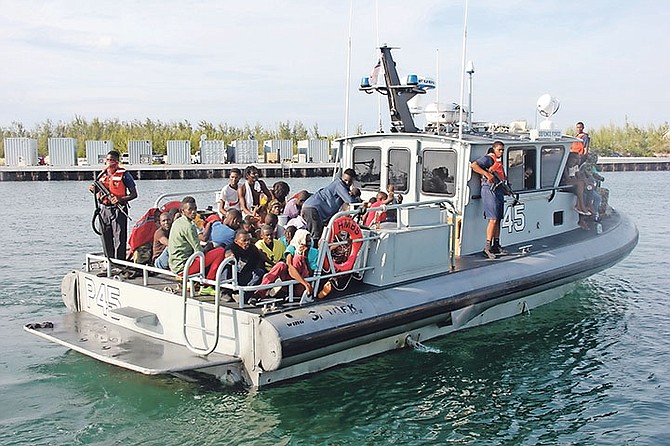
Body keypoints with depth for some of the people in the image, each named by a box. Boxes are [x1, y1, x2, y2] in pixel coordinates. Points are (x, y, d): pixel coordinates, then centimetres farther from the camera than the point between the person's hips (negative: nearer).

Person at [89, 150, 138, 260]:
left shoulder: (124, 174, -3)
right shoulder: (101, 174, 13)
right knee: (106, 237, 9)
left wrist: (120, 199, -19)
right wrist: (94, 190, 2)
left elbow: (134, 194, -4)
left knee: (119, 238, -7)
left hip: (118, 209, -5)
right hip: (104, 209, 6)